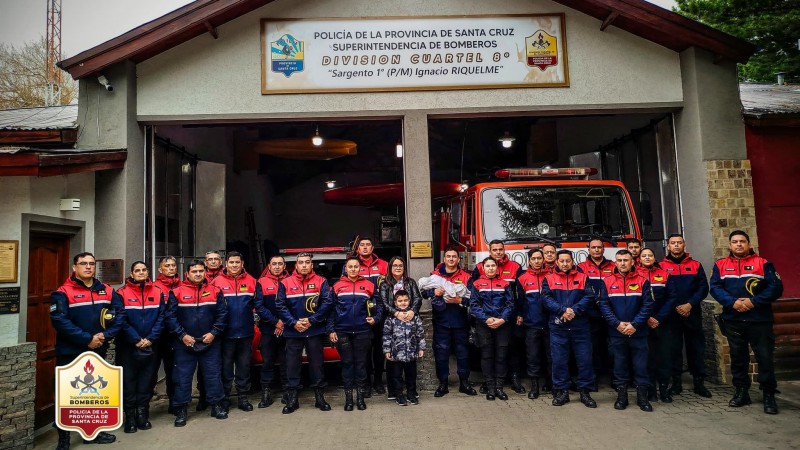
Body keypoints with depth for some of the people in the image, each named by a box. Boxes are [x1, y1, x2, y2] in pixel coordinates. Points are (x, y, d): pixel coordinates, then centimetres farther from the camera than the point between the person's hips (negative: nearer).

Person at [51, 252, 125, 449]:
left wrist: (105, 335, -14)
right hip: (71, 353, -5)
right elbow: (60, 321, -21)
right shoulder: (63, 293, -10)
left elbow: (120, 314, 1)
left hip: (98, 352, 5)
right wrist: (87, 339, -23)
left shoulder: (107, 291, 4)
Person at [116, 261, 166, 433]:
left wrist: (150, 339, -10)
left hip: (151, 345, 2)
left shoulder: (158, 292, 2)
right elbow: (121, 320, -8)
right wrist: (136, 340, -14)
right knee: (128, 380, 4)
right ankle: (130, 416, 14)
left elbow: (161, 317, -1)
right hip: (128, 345, -2)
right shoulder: (122, 293, -4)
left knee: (147, 380, 8)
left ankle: (142, 414, 20)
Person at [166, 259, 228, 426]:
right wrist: (182, 335, -11)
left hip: (210, 342, 1)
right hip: (185, 343, -1)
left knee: (213, 375, 7)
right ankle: (181, 410, 17)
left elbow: (222, 314, 0)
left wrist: (214, 332, -9)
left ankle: (216, 405, 20)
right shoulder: (177, 292, -2)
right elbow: (170, 316, -5)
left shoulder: (215, 291, 2)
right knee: (183, 376, 5)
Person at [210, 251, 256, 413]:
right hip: (226, 333, -2)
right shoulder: (217, 281, -3)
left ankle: (243, 397, 20)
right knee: (226, 367, 7)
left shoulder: (251, 281, 3)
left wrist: (255, 320, 1)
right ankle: (225, 398, 19)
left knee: (244, 366, 9)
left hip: (246, 332, 2)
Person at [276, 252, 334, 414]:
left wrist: (312, 320, -13)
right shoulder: (285, 283, 1)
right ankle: (292, 399, 17)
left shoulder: (321, 282, 0)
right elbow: (280, 305, -4)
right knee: (292, 365, 6)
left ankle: (319, 397, 19)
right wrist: (293, 322, -13)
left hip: (315, 331, 0)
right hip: (293, 332, 1)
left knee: (316, 364, 7)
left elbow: (327, 303, -7)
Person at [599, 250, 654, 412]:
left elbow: (647, 305, -5)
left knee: (641, 365, 5)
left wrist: (635, 324, -13)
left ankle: (642, 396, 18)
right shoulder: (608, 282, 1)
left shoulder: (642, 281, 0)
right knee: (620, 364, 9)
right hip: (616, 332, 1)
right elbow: (604, 305, -3)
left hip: (638, 332, 0)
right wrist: (617, 324, -13)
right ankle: (621, 395, 20)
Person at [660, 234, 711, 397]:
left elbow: (703, 287, 2)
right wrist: (675, 307, -10)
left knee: (696, 348, 6)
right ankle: (676, 383, 12)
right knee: (674, 348, 3)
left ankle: (699, 383, 15)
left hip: (693, 313, 2)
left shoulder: (695, 265, 8)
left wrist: (690, 304, -10)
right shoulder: (661, 266, 2)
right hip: (671, 314, -2)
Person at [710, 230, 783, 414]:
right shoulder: (720, 265, 6)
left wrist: (754, 301, -18)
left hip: (759, 320, -2)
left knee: (765, 358, 1)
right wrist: (732, 302, -18)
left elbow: (776, 287, -8)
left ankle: (769, 395, 14)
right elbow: (715, 288, -3)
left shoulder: (763, 263, -1)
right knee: (738, 357, 11)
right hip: (733, 321, 2)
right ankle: (741, 392, 22)